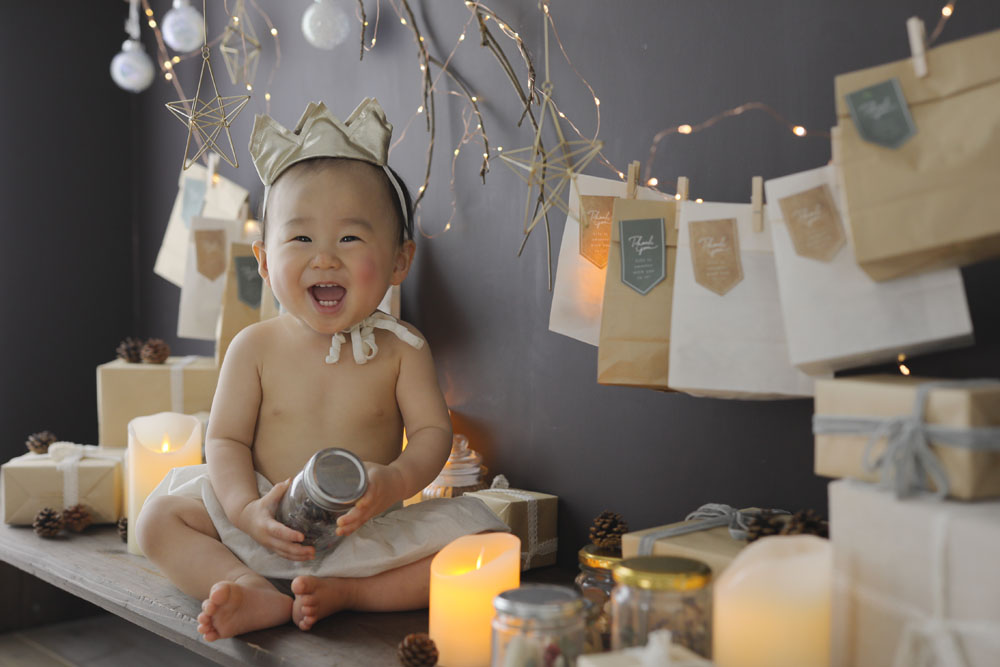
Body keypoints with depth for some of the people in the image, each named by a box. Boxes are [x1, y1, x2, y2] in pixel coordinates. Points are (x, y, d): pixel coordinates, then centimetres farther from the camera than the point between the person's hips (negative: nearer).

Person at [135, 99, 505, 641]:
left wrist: (395, 481, -28)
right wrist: (247, 509, -21)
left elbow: (433, 432, -6)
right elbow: (225, 439, -2)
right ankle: (256, 593, -27)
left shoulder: (400, 348, -4)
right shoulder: (256, 347, -3)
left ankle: (345, 591, -22)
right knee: (158, 518, -13)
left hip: (370, 530, 0)